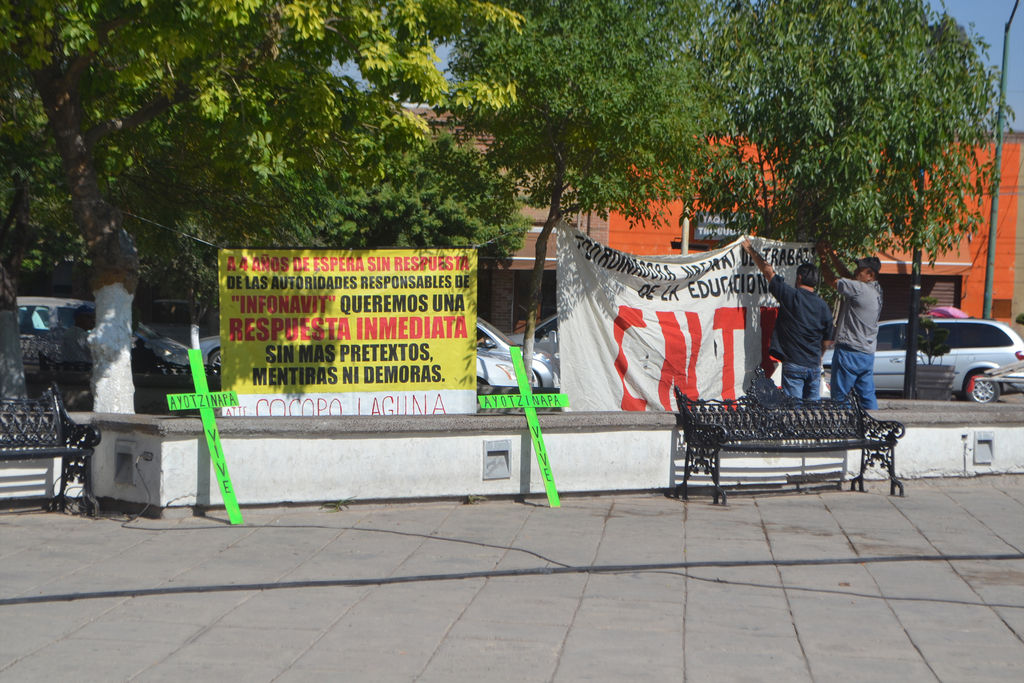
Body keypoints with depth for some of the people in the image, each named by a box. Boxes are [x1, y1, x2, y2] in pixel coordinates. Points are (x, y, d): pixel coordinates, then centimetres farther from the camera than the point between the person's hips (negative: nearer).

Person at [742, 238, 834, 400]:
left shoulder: (791, 296, -8)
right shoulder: (823, 306, 5)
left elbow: (768, 272, 3)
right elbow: (826, 340, 14)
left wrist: (751, 251, 15)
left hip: (793, 364, -5)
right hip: (814, 366, 5)